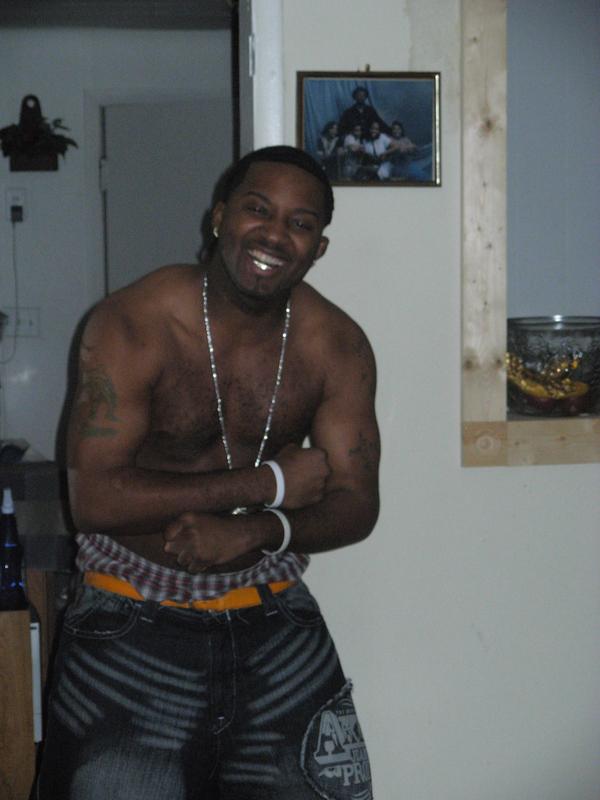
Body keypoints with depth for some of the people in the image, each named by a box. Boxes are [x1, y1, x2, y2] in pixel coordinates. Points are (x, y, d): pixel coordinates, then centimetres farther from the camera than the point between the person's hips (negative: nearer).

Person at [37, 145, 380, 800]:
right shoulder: (132, 324, -14)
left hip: (274, 620, 3)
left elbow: (356, 505, -2)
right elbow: (95, 498, -21)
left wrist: (257, 532, -22)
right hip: (134, 623, -3)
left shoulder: (337, 346, -3)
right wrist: (268, 483, -20)